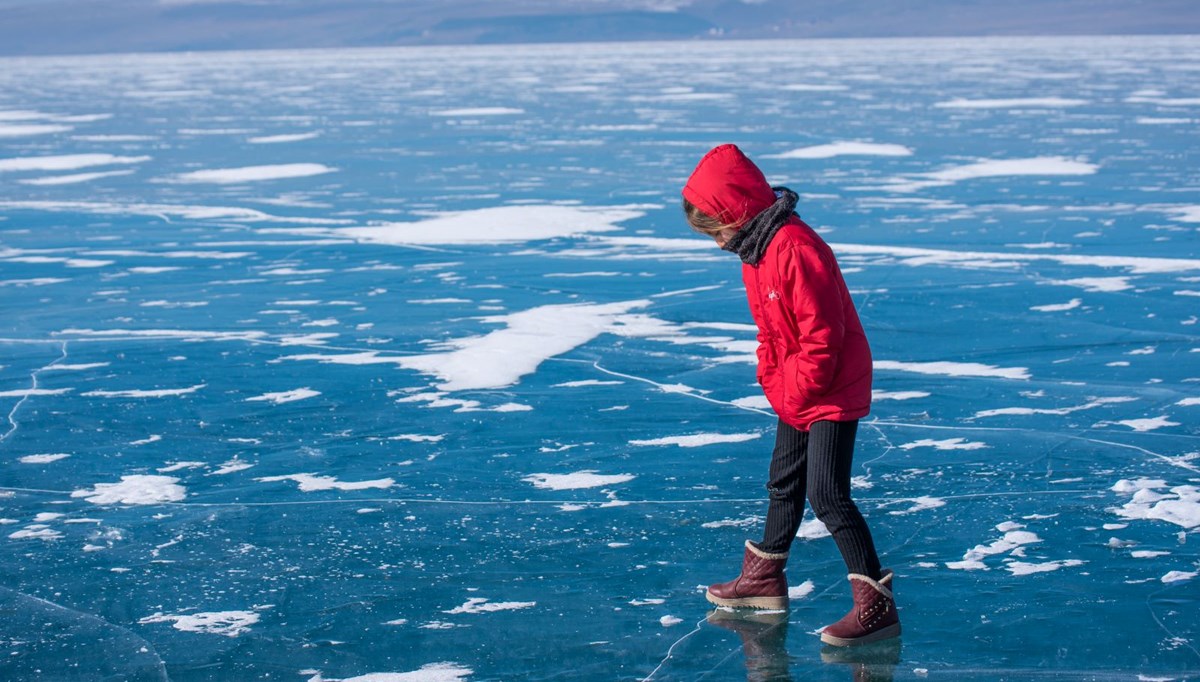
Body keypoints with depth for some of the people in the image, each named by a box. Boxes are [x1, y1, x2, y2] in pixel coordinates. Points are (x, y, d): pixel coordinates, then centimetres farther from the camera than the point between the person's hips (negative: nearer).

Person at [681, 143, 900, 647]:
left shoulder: (795, 247, -26)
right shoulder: (753, 250, 6)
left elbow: (823, 333, -27)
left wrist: (797, 393, -18)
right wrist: (775, 384, 7)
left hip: (832, 390, -10)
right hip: (794, 393, 10)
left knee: (826, 494, -14)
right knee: (783, 483, 22)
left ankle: (876, 604, -11)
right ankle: (764, 578, 39)